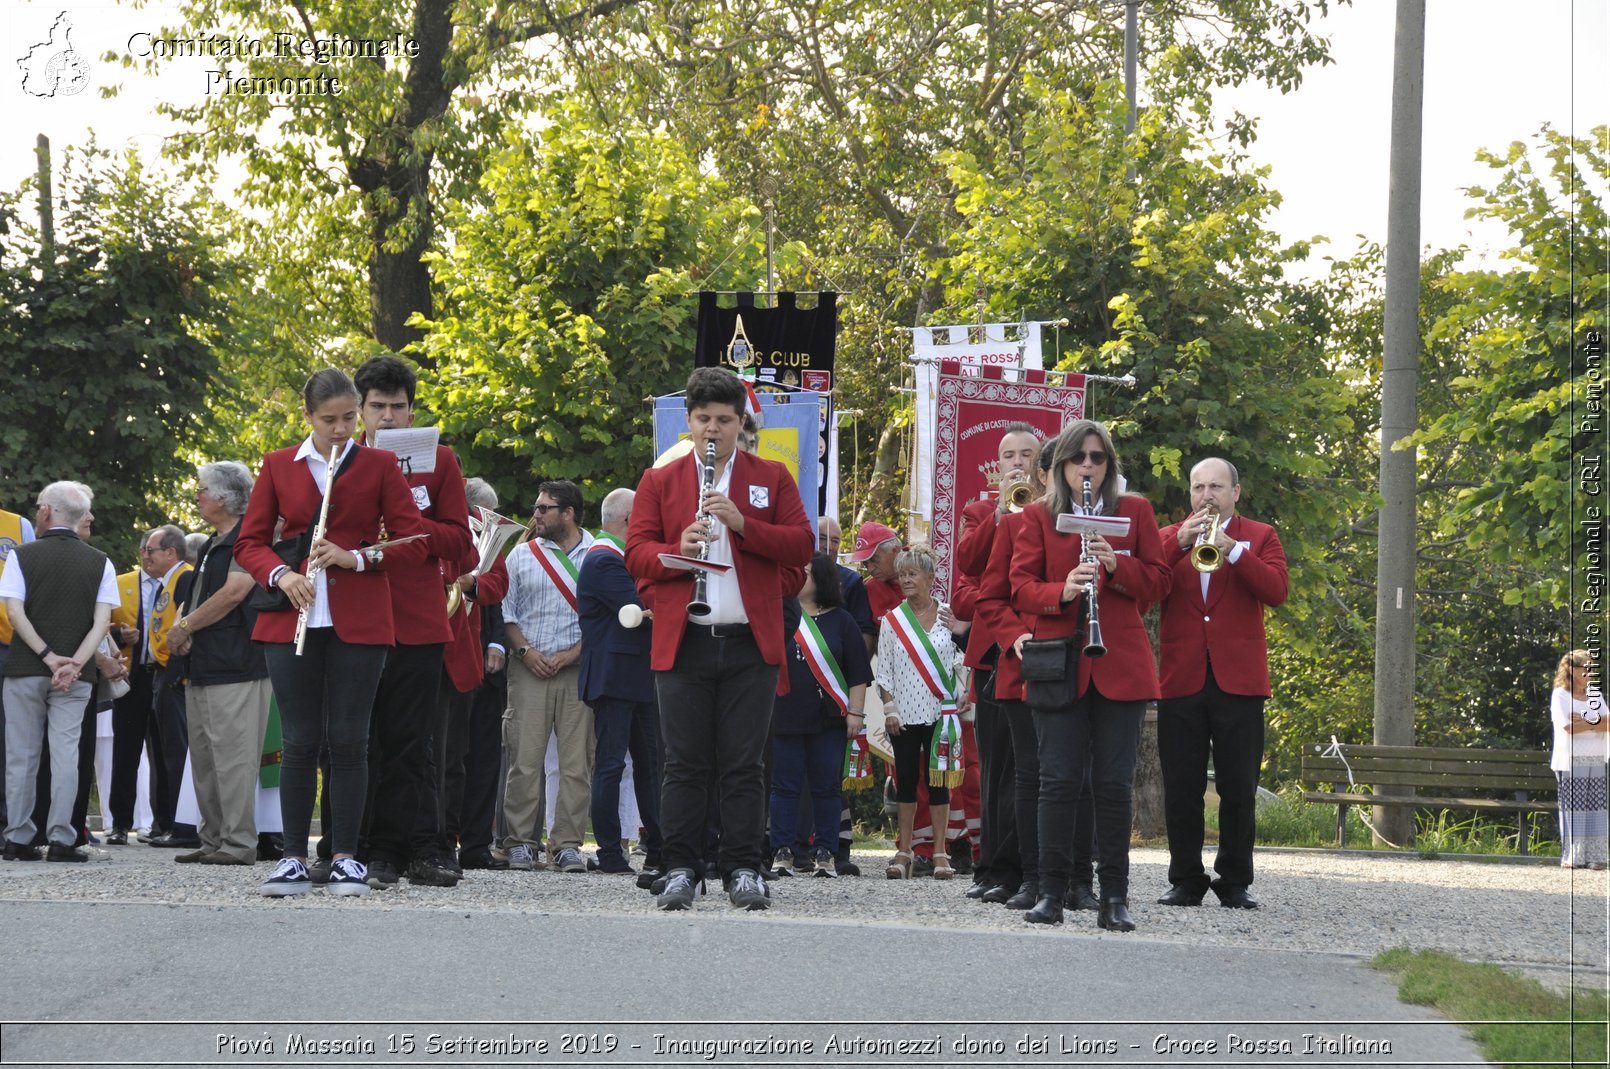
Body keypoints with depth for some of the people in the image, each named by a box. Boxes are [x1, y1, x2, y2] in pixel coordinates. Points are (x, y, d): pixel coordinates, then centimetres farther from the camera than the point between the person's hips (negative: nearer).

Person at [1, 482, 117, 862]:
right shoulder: (99, 563, 3)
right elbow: (102, 622, -5)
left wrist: (48, 656, -11)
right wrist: (74, 663, -12)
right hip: (76, 677, 1)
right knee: (65, 753, 0)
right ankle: (61, 839, -6)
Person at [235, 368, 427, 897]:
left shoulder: (379, 466, 6)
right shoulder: (279, 466, 10)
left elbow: (414, 544, 2)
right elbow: (249, 542, 11)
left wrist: (357, 557, -13)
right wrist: (280, 574, -9)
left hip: (358, 620, -1)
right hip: (294, 617, 1)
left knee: (348, 739, -3)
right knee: (300, 740, 0)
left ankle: (345, 858, 1)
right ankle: (294, 859, 3)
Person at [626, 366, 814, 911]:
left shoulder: (771, 478, 11)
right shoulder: (659, 482, 12)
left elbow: (801, 545, 2)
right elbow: (636, 553, 5)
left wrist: (743, 524, -12)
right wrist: (675, 552, -16)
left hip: (750, 642, 0)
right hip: (682, 642, 0)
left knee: (744, 765, 1)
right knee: (685, 765, 1)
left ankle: (744, 870, 5)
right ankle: (681, 870, 5)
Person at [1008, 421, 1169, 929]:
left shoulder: (1135, 512, 11)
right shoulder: (1037, 517, 10)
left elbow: (1158, 583, 7)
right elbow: (1020, 586, 3)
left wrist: (1116, 566, -12)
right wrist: (1060, 592, -17)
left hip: (1120, 665, 0)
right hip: (1059, 663, 0)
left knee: (1115, 783, -1)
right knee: (1058, 780, -3)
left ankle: (1115, 899, 3)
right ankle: (1051, 893, 2)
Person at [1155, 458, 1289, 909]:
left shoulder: (1259, 537, 10)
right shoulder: (1169, 537, 15)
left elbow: (1276, 591, -7)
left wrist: (1232, 549, -17)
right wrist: (1179, 543, -14)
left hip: (1238, 680, -1)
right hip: (1180, 679, 1)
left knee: (1238, 789, 0)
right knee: (1181, 788, 1)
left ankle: (1235, 881, 8)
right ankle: (1186, 880, 8)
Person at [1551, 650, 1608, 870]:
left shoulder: (1595, 695, 16)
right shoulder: (1560, 695, 0)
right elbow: (1569, 728, -13)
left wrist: (1584, 721, -10)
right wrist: (1595, 721, -3)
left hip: (1597, 761, 5)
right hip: (1571, 761, -5)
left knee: (1596, 809, 0)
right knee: (1573, 809, -6)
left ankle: (1594, 856, 2)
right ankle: (1572, 857, -3)